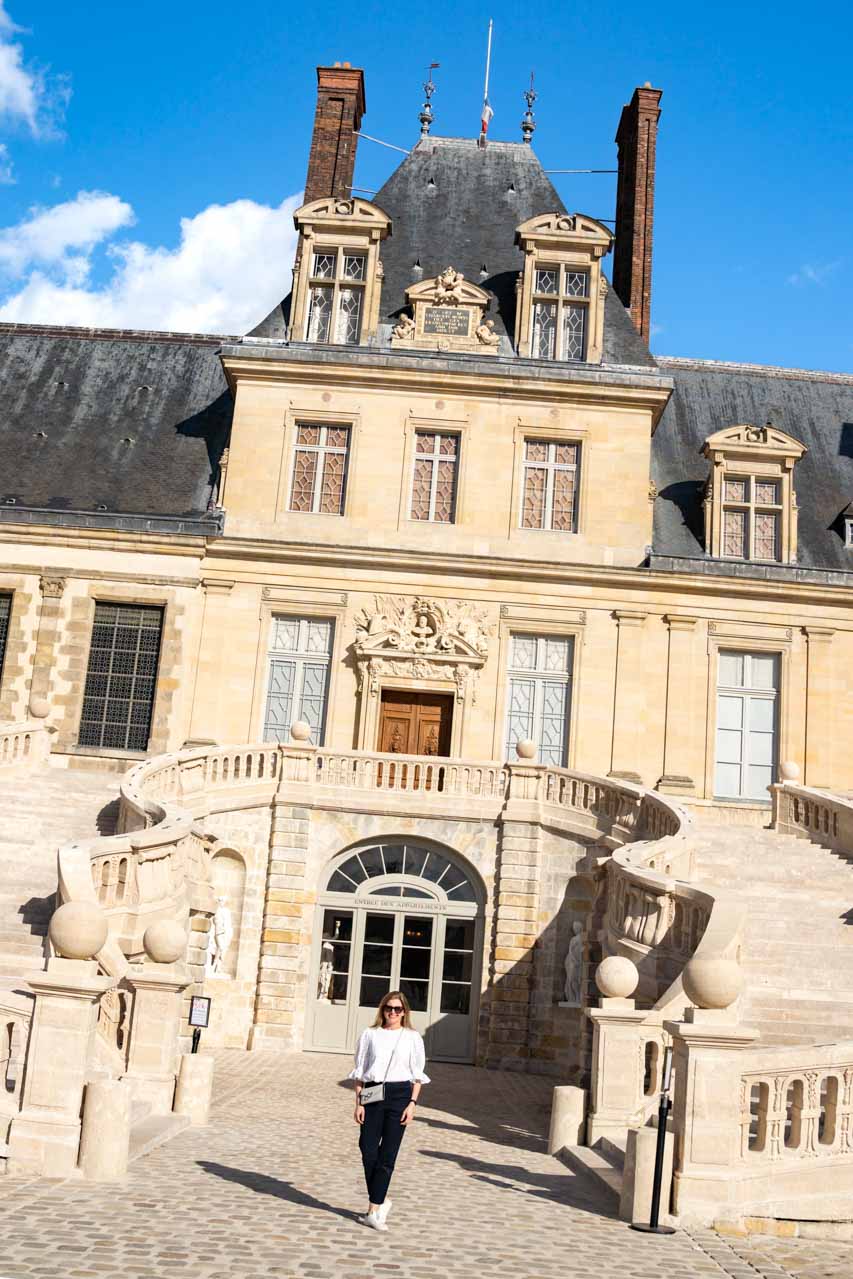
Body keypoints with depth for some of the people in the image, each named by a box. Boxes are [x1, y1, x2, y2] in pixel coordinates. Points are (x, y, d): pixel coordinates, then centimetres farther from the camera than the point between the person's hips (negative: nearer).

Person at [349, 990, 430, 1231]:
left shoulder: (412, 1037, 5)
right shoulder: (370, 1035, 6)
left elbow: (417, 1074, 6)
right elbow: (360, 1071, 7)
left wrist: (412, 1103, -4)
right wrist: (358, 1102, -1)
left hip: (399, 1094, -1)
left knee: (387, 1154, -2)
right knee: (368, 1150, -5)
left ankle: (374, 1211, 3)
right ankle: (381, 1200, 16)